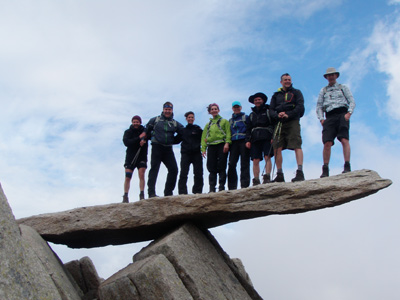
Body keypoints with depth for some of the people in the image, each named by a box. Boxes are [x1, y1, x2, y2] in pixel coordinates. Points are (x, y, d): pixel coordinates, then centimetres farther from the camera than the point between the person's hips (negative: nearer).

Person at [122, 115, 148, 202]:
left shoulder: (144, 131, 5)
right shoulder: (128, 132, 3)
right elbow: (126, 142, -13)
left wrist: (144, 139, -25)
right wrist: (139, 138, -21)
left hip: (141, 157, 0)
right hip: (130, 157, 0)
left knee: (141, 175, -14)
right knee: (127, 177, -5)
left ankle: (142, 195, -12)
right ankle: (125, 196, -1)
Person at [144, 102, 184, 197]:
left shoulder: (175, 123, 13)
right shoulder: (155, 120, 9)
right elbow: (147, 131, 16)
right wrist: (153, 137, 4)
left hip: (168, 149, 3)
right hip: (157, 147, -3)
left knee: (174, 170, -4)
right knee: (154, 169, -9)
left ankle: (168, 193, 4)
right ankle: (151, 192, -13)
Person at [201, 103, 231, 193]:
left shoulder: (224, 121, 14)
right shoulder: (208, 124, 24)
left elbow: (228, 133, 2)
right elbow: (204, 137, 18)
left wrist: (227, 143, -15)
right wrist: (203, 149, 5)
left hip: (222, 145, -3)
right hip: (211, 146, 3)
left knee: (221, 167, -8)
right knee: (212, 168, -4)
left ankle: (221, 187, -8)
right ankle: (212, 188, -5)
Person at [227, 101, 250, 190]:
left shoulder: (245, 117, 13)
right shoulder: (230, 120, 25)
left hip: (243, 141, -3)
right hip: (233, 143, 3)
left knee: (244, 164, -6)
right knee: (231, 164, -8)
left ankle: (244, 185, -8)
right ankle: (232, 187, -8)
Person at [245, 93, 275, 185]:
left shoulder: (268, 111, 12)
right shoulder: (252, 114, 24)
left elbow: (274, 124, 4)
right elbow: (248, 129, 20)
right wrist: (247, 140, 6)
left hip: (266, 138, -3)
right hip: (255, 139, 4)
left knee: (267, 157, -15)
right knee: (255, 160, -5)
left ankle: (267, 178, -18)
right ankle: (256, 180, -7)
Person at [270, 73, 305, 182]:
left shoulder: (296, 92, 14)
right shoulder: (276, 95, 22)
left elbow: (300, 106, -1)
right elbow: (271, 110, 13)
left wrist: (288, 115, -15)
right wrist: (278, 115, -10)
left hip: (292, 121, -3)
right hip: (279, 123, 4)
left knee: (297, 146, -16)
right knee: (277, 148, -5)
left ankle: (300, 172, -24)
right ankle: (280, 175, -1)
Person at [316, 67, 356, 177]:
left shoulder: (343, 88, 21)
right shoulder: (323, 91, 26)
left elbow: (352, 102, 12)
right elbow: (319, 106, 19)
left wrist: (349, 113, -7)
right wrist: (321, 119, 2)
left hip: (342, 114, -1)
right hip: (329, 117, 2)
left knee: (344, 140, -20)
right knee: (327, 143, -12)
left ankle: (347, 167, -25)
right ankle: (325, 170, -10)